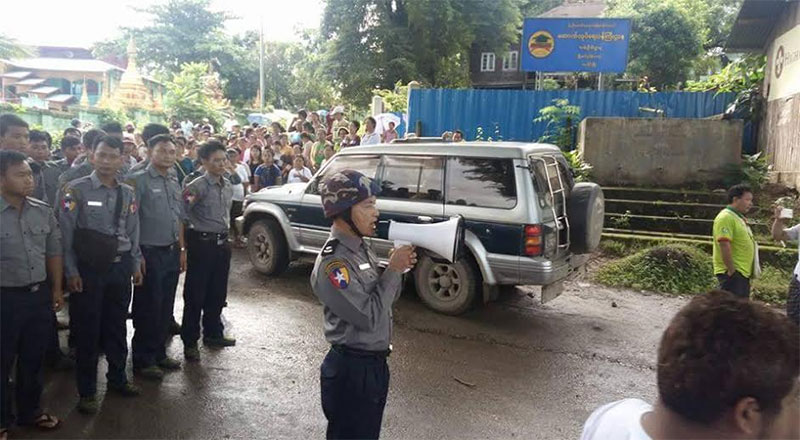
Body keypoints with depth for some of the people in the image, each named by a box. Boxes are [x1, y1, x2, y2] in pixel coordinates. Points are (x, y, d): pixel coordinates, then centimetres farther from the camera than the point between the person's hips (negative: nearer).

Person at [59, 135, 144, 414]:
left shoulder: (127, 193, 6)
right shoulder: (76, 190, -9)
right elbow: (65, 233, -8)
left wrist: (136, 265, 9)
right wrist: (71, 272, -10)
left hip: (120, 267, 4)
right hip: (88, 268, -4)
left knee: (117, 327, 17)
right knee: (87, 330, 5)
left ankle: (117, 378, 35)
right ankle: (87, 392, 20)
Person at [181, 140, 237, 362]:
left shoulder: (228, 187, 10)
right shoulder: (197, 186, -13)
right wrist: (199, 227, -12)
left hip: (222, 242, 7)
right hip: (202, 242, -7)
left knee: (218, 292, 16)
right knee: (195, 294, 1)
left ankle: (213, 333, 31)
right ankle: (190, 341, 12)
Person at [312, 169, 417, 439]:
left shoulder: (361, 248, 5)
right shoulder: (332, 262, -23)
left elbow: (385, 299, 11)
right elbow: (369, 317, -26)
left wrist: (398, 268, -6)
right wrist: (394, 270, -19)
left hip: (375, 364, 9)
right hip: (351, 370, -9)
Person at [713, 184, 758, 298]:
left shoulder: (738, 217, 17)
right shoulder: (726, 217, -17)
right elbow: (724, 245, -24)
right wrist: (731, 270, -23)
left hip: (743, 272, 11)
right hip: (732, 273, -11)